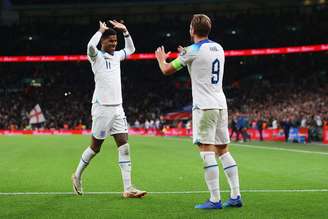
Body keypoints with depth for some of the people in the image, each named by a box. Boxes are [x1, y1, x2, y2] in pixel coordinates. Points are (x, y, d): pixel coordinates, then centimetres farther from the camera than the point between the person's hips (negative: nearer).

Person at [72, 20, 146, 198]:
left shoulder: (116, 56, 15)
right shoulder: (96, 56, -5)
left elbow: (130, 49, 34)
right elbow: (90, 45, -28)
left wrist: (125, 31, 21)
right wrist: (101, 30, -13)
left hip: (117, 108, 6)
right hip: (102, 108, -6)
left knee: (124, 146, -4)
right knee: (95, 147, 4)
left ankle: (128, 188, -6)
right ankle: (77, 176, 28)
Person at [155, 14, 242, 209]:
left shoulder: (194, 50, -8)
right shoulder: (218, 48, 14)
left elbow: (167, 70, 1)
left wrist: (161, 58, 22)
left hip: (205, 107, -7)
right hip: (221, 105, 7)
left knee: (207, 151, -8)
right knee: (223, 150, 10)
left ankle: (215, 200, -12)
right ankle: (236, 196, 8)